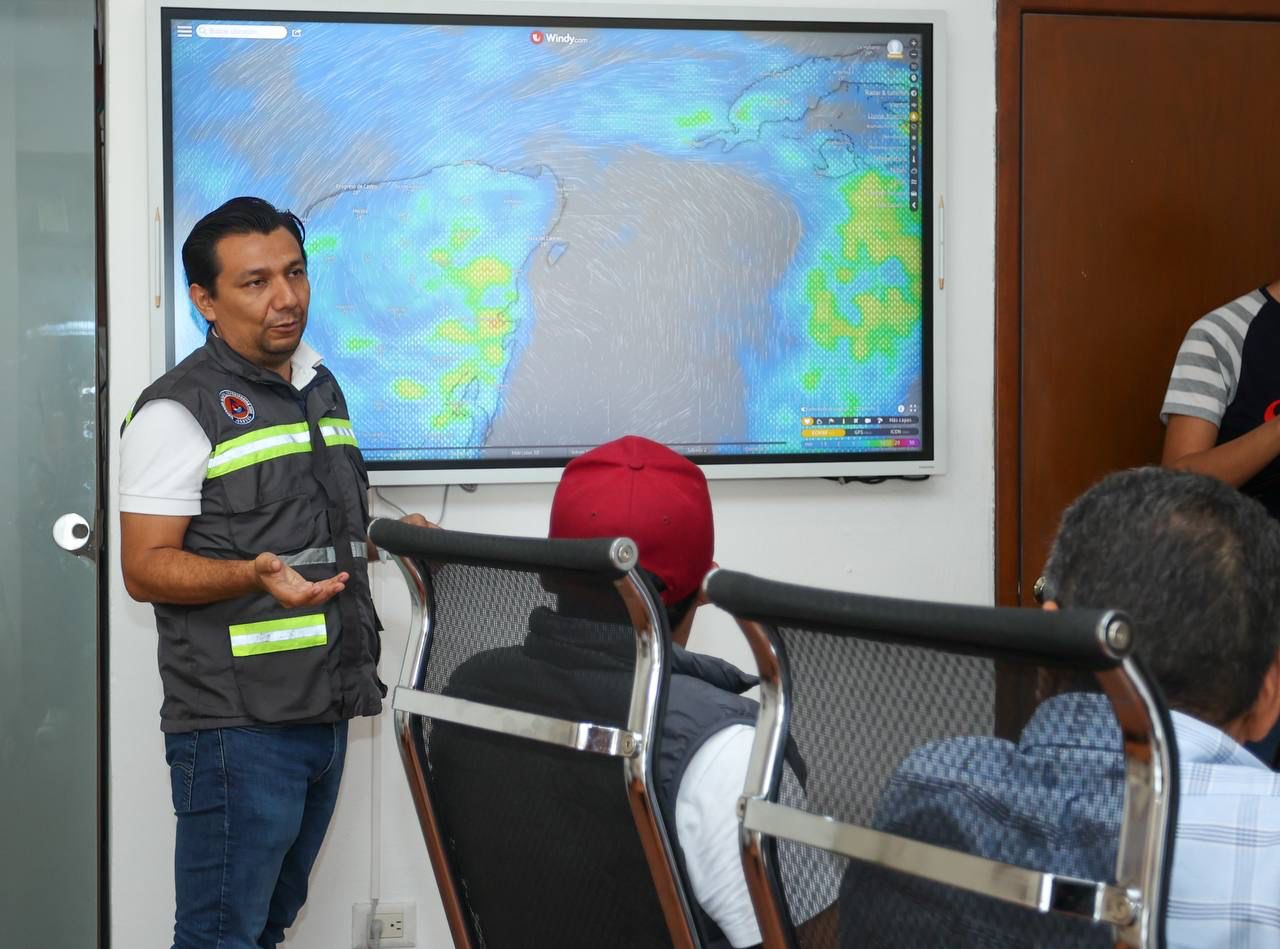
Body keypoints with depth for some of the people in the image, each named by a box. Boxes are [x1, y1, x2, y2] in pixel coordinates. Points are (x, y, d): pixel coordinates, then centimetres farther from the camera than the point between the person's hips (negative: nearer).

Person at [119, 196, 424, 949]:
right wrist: (254, 576, -29)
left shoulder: (321, 387, 15)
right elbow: (146, 568, -14)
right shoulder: (179, 410, -10)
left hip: (325, 710, 8)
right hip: (238, 722, -8)